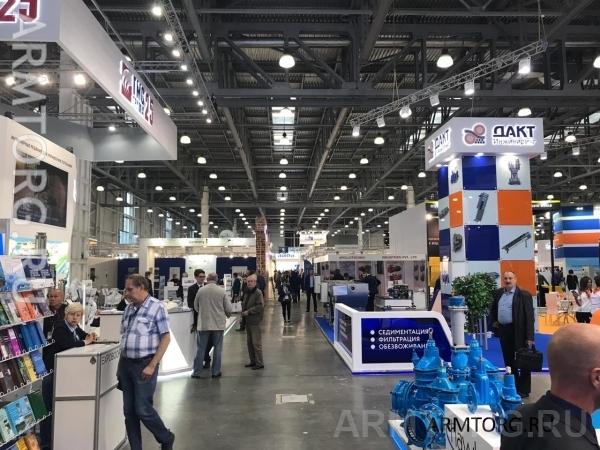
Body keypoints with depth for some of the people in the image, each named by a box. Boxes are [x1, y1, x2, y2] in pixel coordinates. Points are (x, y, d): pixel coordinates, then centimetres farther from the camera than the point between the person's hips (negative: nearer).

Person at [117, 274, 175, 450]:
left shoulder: (157, 307, -10)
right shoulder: (128, 308, 10)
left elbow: (166, 337, -13)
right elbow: (124, 337, 17)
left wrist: (152, 366, -17)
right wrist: (120, 365, 14)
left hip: (144, 364, -6)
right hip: (126, 363, 6)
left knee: (143, 410, -3)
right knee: (129, 411, 10)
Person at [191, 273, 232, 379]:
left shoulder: (200, 291, -4)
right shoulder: (222, 291, -7)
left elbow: (196, 307, 9)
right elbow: (228, 308, -4)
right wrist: (227, 315, 18)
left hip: (203, 324, 1)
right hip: (218, 324, -1)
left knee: (201, 348, 8)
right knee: (217, 348, 9)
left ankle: (196, 372, 13)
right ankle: (216, 372, 13)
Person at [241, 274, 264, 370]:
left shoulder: (258, 292, -12)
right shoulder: (246, 292, 13)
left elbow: (260, 306, -20)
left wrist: (248, 312, -18)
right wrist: (243, 311, 5)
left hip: (255, 321, -8)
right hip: (247, 320, 9)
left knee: (256, 343, -4)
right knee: (249, 342, 15)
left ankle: (260, 363, 5)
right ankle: (253, 361, 27)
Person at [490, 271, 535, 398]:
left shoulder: (524, 295, -10)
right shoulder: (498, 293, 9)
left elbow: (529, 316, -13)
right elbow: (493, 309, 26)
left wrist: (529, 337, -18)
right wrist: (493, 321, 11)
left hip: (518, 332, -6)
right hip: (503, 331, 6)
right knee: (508, 361, 15)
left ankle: (523, 390, 13)